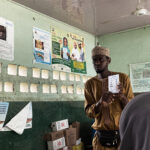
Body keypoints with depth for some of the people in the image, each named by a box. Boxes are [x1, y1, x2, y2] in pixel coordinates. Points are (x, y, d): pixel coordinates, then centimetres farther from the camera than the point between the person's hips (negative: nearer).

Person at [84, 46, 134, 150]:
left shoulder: (123, 78, -3)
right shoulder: (90, 83, 1)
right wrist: (100, 102, -24)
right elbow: (89, 112, -4)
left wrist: (122, 97, -23)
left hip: (123, 134, 0)